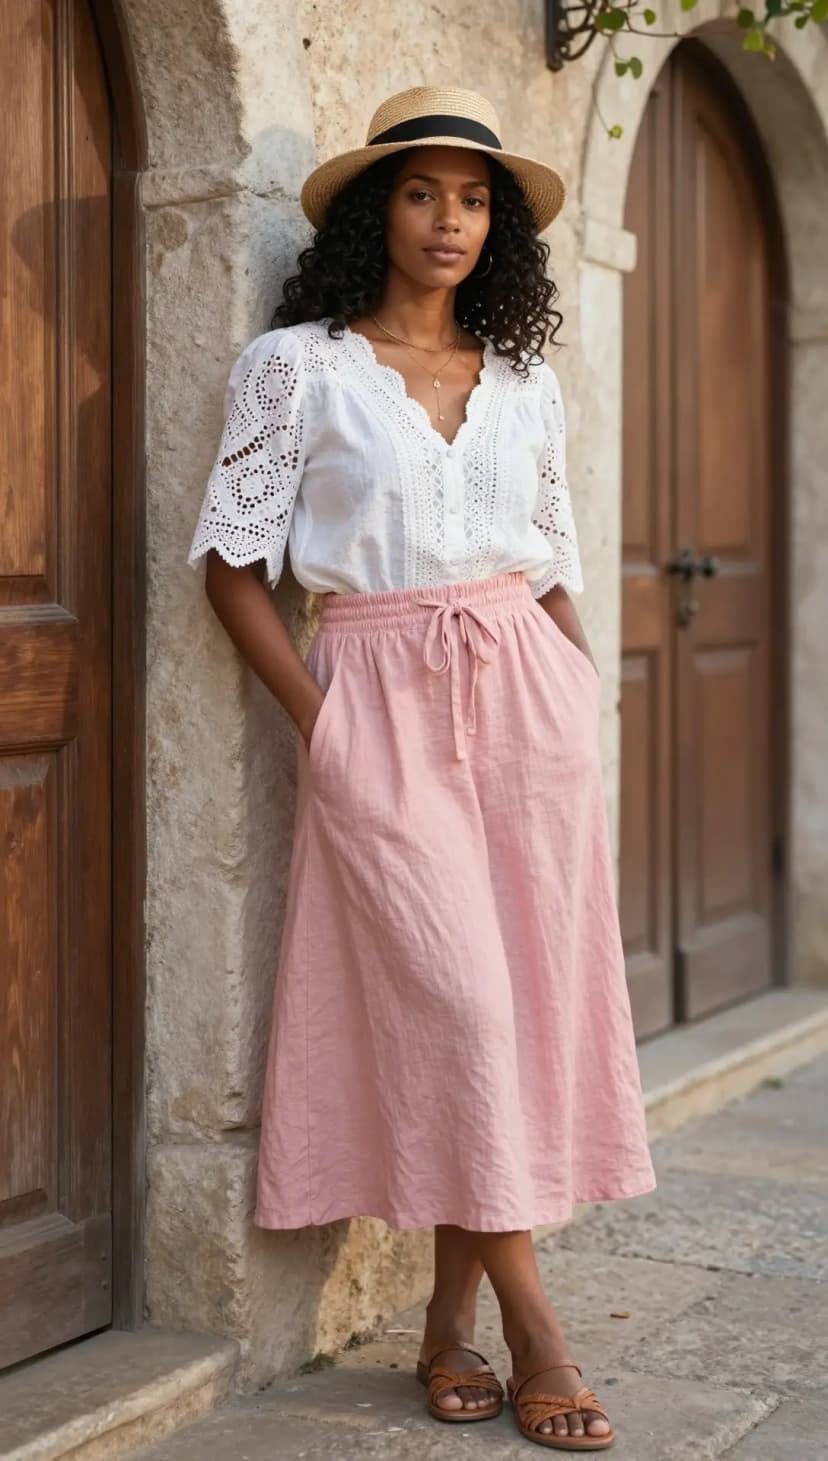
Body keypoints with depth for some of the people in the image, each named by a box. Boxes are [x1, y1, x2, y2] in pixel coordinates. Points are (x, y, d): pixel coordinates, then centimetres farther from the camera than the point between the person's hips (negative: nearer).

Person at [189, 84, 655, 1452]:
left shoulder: (526, 379, 13)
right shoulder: (297, 364, 1)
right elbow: (234, 558, -1)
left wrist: (583, 701, 6)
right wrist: (318, 715, -7)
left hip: (525, 695, 4)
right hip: (377, 706, -4)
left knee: (526, 989, 1)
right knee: (456, 997, -8)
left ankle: (452, 1314, 12)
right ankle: (530, 1325, 2)